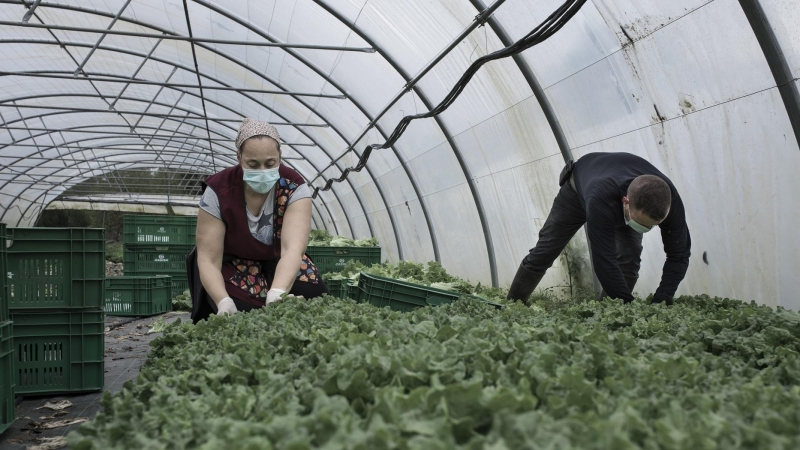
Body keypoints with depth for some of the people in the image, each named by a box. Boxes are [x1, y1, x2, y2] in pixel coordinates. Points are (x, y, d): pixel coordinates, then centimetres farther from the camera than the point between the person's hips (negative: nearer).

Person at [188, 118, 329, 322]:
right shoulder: (218, 191, -25)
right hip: (232, 265, -1)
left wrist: (276, 294, -56)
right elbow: (208, 260, -24)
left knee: (313, 298, -23)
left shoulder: (294, 187, -24)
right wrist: (224, 302, -45)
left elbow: (293, 248, -37)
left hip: (280, 263, 1)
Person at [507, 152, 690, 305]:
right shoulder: (600, 198, -51)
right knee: (545, 251, 0)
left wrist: (661, 301, -38)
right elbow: (604, 260, -47)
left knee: (629, 256, -18)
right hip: (578, 190, -3)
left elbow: (679, 255, -27)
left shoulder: (670, 201, -37)